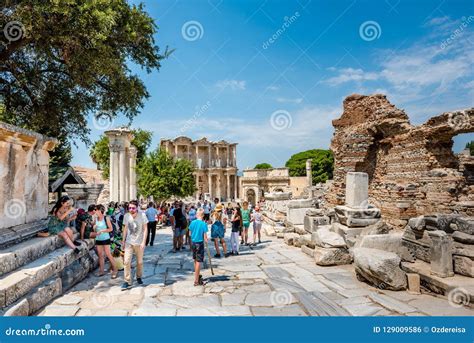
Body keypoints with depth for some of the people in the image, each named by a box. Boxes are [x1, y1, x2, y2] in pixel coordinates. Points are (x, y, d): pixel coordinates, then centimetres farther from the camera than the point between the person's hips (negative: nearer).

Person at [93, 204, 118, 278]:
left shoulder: (106, 218, -11)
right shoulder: (96, 218, 5)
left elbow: (110, 229, -10)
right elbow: (95, 230, 14)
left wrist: (101, 231, -18)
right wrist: (94, 228, -8)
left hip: (105, 239, -5)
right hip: (98, 239, 5)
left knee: (108, 255, -4)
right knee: (100, 255, 11)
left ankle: (114, 270, 5)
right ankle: (101, 271, 21)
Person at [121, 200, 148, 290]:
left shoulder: (142, 215, -12)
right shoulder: (126, 216, -3)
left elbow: (145, 229, -8)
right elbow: (125, 229, 9)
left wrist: (144, 242, -14)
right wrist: (123, 240, 9)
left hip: (139, 243, -2)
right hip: (129, 242, 2)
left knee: (140, 262, 11)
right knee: (126, 262, -6)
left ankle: (139, 277, 34)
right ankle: (127, 282, 4)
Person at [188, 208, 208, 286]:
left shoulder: (192, 222, 0)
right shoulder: (204, 224, -13)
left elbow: (190, 233, 7)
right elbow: (205, 237, -11)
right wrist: (206, 241, 7)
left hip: (193, 242, 5)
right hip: (200, 243, -5)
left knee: (195, 260, 20)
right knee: (198, 262, -1)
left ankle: (197, 275, 38)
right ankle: (196, 281, 1)